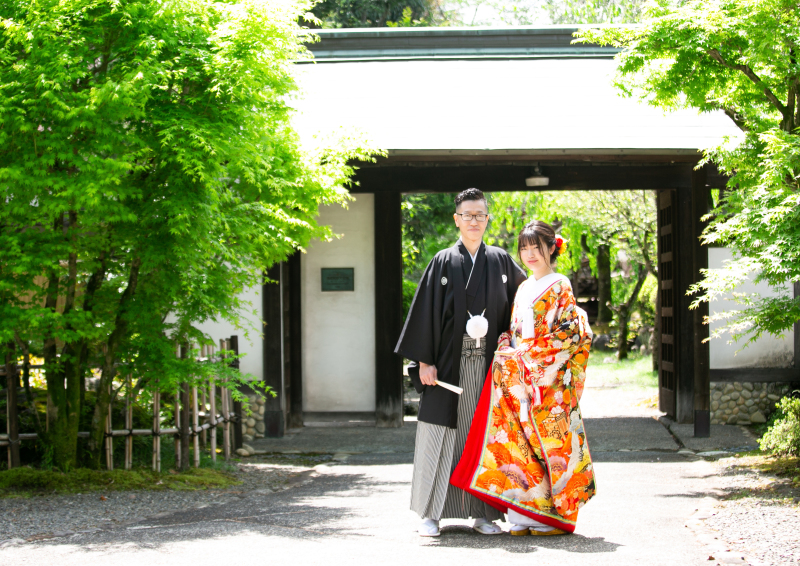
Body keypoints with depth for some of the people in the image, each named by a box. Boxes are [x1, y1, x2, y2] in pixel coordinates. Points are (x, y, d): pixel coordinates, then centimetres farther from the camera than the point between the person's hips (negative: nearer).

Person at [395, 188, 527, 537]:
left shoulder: (501, 261, 9)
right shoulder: (443, 263, 3)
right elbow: (426, 312, 0)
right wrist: (424, 361, -8)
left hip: (488, 364, 2)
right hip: (449, 363, -2)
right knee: (440, 435, -3)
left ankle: (483, 512, 10)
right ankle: (430, 514, 2)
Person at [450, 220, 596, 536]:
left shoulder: (560, 287, -2)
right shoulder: (524, 289, 19)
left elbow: (570, 333, -8)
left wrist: (528, 356, -11)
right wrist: (508, 348, 1)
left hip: (550, 378, -6)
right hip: (521, 374, 6)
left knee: (548, 438, -6)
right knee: (522, 438, 0)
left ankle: (553, 514, -1)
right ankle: (525, 515, 2)